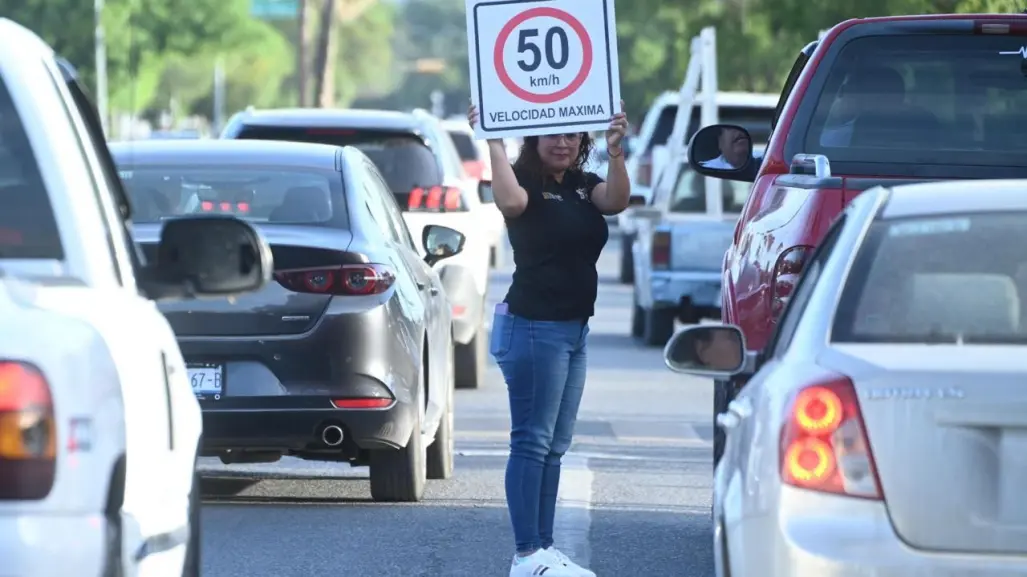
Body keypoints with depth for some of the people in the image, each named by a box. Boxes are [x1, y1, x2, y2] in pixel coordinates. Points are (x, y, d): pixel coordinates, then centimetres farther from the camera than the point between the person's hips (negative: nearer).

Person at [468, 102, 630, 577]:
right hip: (534, 326, -8)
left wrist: (615, 151, -24)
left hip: (574, 327, 8)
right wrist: (493, 145, -31)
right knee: (533, 441, -9)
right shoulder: (526, 181, -8)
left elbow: (616, 201, -9)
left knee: (555, 445, 11)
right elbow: (510, 201, -32)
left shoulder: (584, 185, 12)